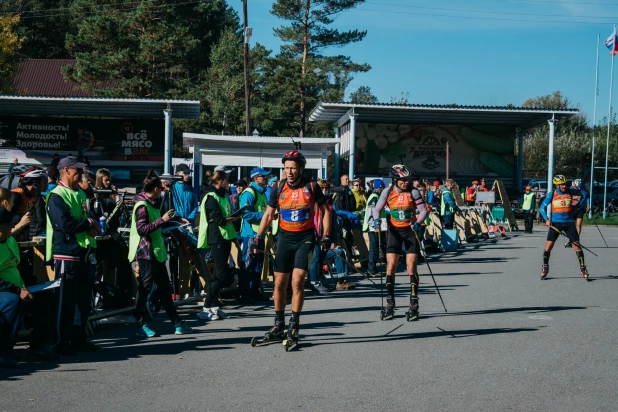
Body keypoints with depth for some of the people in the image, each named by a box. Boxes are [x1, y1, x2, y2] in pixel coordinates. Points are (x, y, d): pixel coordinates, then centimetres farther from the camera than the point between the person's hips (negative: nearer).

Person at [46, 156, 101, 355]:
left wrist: (91, 228, -5)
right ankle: (63, 343, 7)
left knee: (84, 299, 12)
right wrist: (89, 224, -10)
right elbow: (66, 225, -22)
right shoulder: (57, 196, -12)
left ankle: (78, 339, 23)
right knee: (67, 301, -2)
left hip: (83, 253, 8)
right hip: (67, 254, -8)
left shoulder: (80, 194, 15)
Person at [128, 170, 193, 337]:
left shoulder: (152, 204, 15)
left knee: (165, 288, 11)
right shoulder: (142, 206, -14)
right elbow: (141, 229, -24)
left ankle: (177, 323, 16)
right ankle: (142, 325, 3)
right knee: (145, 288, -4)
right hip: (146, 253, -10)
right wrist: (162, 220, -25)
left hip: (157, 252, 10)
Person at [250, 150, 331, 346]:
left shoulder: (311, 187, -7)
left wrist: (326, 236, -5)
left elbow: (325, 211, 2)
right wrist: (258, 237, 0)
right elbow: (268, 214, 8)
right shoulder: (278, 188, -1)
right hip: (285, 237, 3)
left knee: (297, 281, -13)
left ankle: (294, 326, -2)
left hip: (305, 238, -3)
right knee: (280, 283, 5)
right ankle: (279, 325, 18)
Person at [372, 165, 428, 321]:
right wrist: (376, 220, -18)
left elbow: (423, 210, -7)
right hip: (394, 231, 1)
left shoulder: (413, 192, -9)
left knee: (411, 266, -7)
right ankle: (390, 303, 6)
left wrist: (418, 223, -25)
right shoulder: (388, 192, -6)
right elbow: (377, 209, 2)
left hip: (410, 231, -1)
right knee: (391, 265, -5)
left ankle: (414, 304, -1)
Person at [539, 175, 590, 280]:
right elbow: (542, 207, 0)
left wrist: (578, 207, 7)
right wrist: (547, 219, -11)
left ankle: (583, 269, 1)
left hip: (569, 223, 0)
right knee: (549, 245, -6)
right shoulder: (552, 194, -2)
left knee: (576, 245, -6)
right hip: (555, 223, 0)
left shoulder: (570, 192, -1)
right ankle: (545, 268, 8)